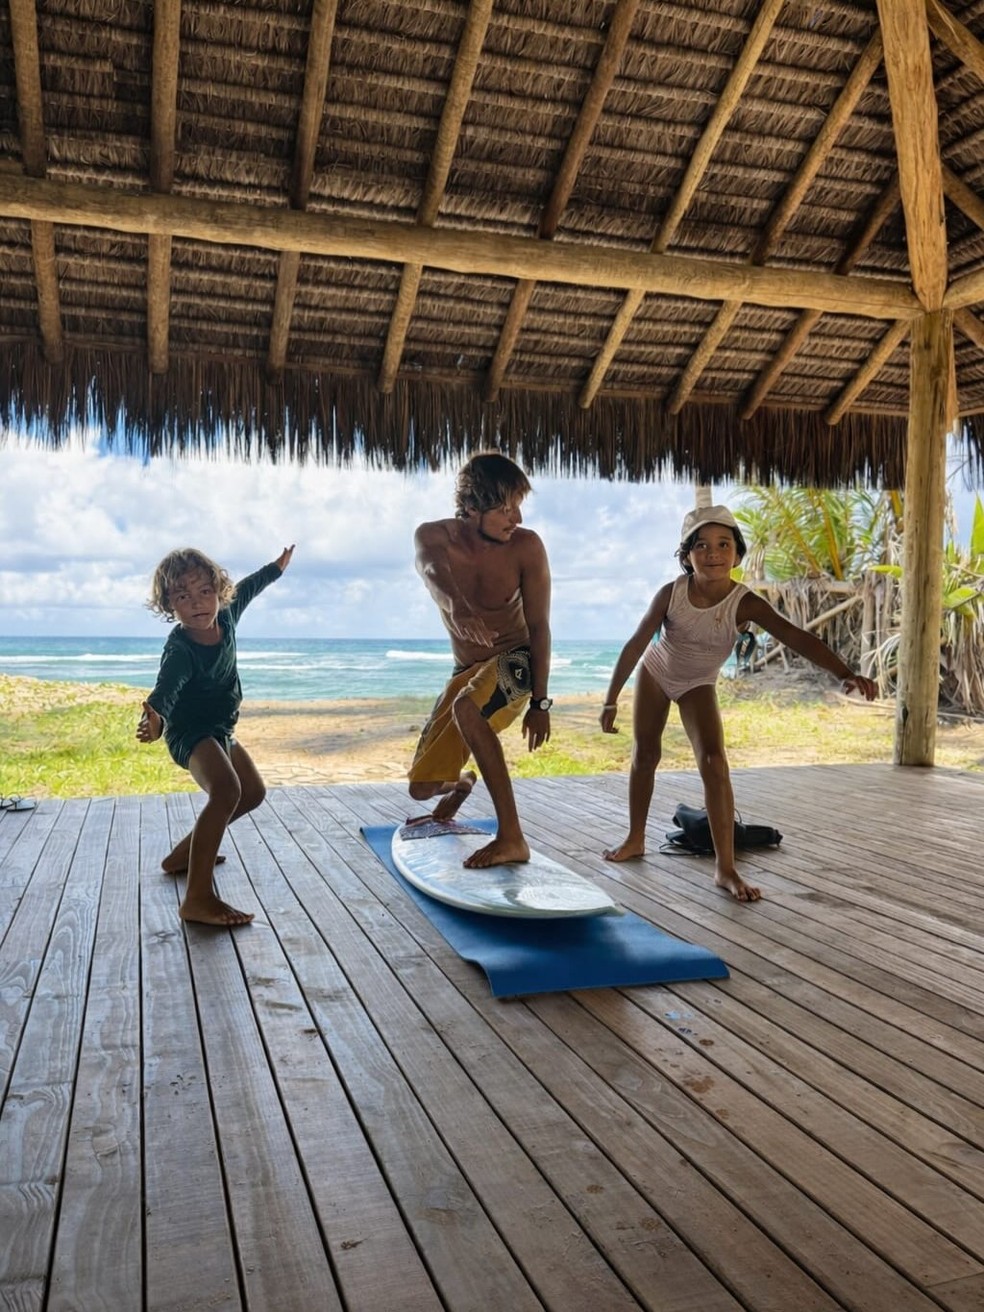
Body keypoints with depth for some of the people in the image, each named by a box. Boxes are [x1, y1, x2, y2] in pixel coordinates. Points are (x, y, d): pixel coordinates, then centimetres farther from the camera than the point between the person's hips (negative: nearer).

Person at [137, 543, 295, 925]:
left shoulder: (225, 617, -8)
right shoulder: (179, 650, -28)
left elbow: (246, 589, 12)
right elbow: (166, 689, -44)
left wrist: (277, 566, 28)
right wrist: (155, 718, -66)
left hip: (220, 730, 9)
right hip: (190, 733, -9)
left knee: (253, 792, 25)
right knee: (226, 790, -35)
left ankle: (186, 853, 32)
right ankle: (197, 898, -38)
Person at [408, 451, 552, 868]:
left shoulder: (526, 547, -17)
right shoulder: (434, 536, -10)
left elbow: (538, 626, -13)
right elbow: (432, 571, -28)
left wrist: (539, 701, -14)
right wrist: (457, 610, -50)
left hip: (514, 662, -4)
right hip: (465, 670, 4)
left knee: (466, 709, -39)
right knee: (422, 786, 8)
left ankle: (512, 838, -31)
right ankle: (461, 782, 48)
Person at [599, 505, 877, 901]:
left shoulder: (744, 604, -31)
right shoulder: (671, 594, -27)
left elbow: (795, 636, -43)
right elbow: (636, 645, -19)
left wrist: (844, 673, -58)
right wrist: (611, 700, -17)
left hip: (698, 686, -1)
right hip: (654, 673, 2)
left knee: (714, 764, -18)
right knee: (644, 755, 13)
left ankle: (725, 868, -14)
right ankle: (636, 839, 34)